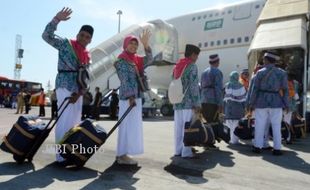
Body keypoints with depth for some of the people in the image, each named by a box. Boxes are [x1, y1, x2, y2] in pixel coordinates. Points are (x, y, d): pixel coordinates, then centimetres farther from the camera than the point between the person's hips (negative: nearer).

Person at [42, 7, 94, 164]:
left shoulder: (87, 55, 15)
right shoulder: (65, 43, 1)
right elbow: (47, 36, -12)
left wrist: (79, 93, -4)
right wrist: (57, 19, -23)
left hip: (77, 90, 7)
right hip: (65, 86, -7)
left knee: (75, 122, 10)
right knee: (65, 121, -10)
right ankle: (61, 156, -4)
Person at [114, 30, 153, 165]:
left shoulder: (136, 59, 17)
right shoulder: (122, 60, -6)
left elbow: (149, 59, 3)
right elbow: (125, 80, -15)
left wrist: (146, 44, -9)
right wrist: (130, 97, -23)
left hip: (137, 97, 9)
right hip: (128, 97, -9)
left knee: (132, 126, 11)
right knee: (127, 126, -8)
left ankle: (122, 153, 19)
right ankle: (122, 155, -2)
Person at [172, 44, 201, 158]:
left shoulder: (177, 65, 16)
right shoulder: (192, 66, -6)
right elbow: (194, 86, -13)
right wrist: (197, 103, -11)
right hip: (188, 102, -7)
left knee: (178, 126, 8)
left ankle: (178, 150, 13)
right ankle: (186, 152, -1)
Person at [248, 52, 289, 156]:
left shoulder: (260, 72, -4)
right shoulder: (282, 73, 1)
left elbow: (255, 89, -4)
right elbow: (285, 90, 1)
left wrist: (251, 103, 3)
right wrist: (286, 104, 8)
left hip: (261, 101, -1)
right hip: (276, 102, 1)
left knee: (260, 125, 7)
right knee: (276, 126, 7)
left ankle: (258, 146, 13)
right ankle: (277, 148, 10)